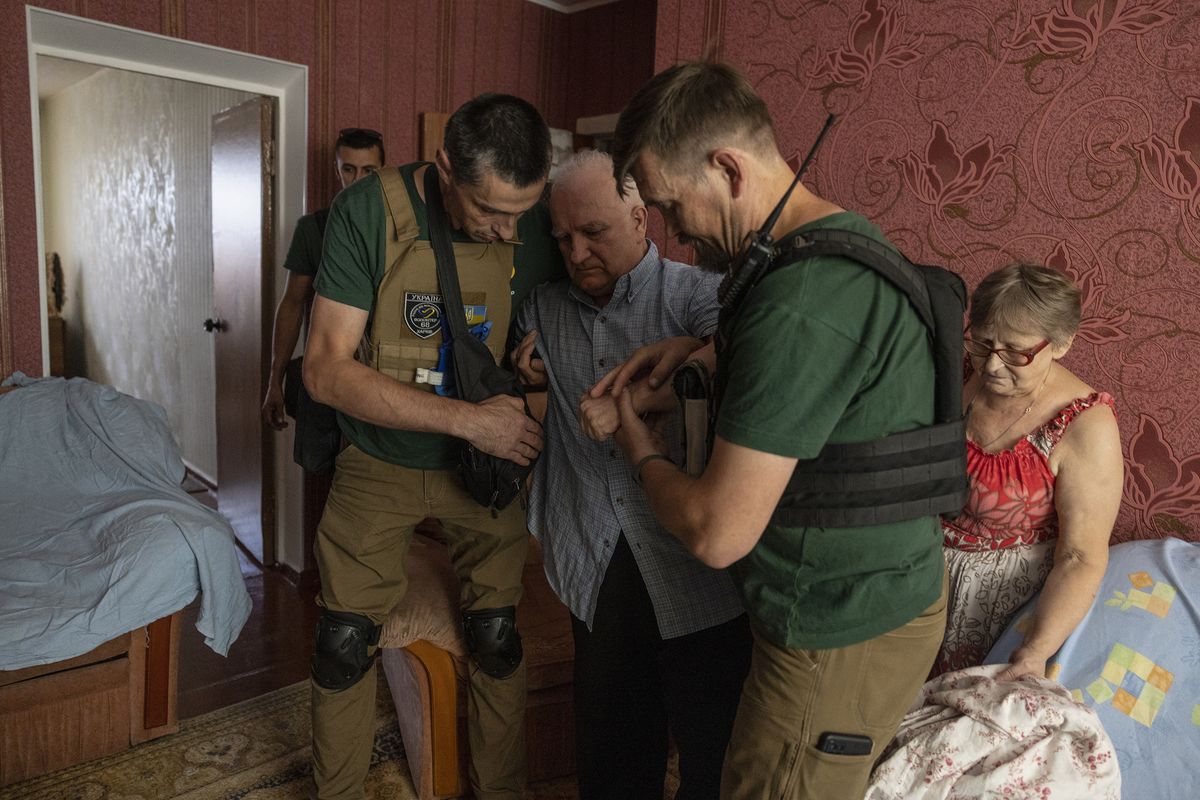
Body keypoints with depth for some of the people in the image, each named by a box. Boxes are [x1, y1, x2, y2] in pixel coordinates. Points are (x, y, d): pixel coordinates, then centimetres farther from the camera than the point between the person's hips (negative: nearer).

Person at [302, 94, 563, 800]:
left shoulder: (537, 225, -13)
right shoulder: (370, 212, -21)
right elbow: (328, 370, -24)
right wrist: (468, 418, -30)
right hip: (380, 462, -1)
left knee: (497, 638, 8)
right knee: (344, 645, 6)